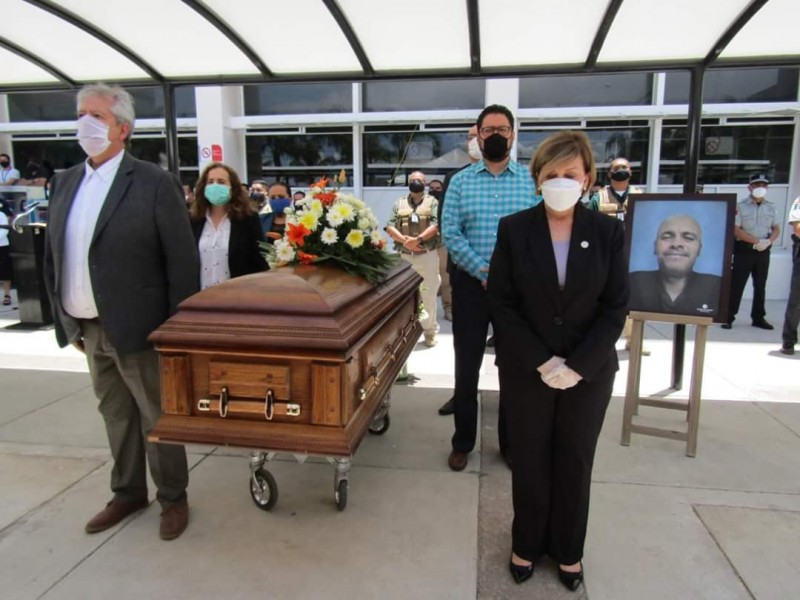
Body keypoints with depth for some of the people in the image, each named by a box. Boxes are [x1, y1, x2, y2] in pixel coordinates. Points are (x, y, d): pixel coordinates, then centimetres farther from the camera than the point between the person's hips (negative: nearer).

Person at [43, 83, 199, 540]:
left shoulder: (154, 183, -11)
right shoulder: (66, 182, 9)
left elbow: (184, 260, -13)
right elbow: (54, 257, 12)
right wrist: (66, 320, 9)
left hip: (136, 328, -6)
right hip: (89, 330, 6)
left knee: (157, 418, 8)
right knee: (116, 416, 19)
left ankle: (174, 498, 27)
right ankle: (128, 493, 37)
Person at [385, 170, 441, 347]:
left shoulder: (432, 202, 6)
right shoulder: (399, 203, 11)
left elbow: (436, 225, -10)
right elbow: (389, 227, 1)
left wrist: (418, 239, -22)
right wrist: (405, 240, -15)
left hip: (427, 256, -2)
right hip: (405, 256, 2)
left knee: (429, 295, 2)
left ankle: (429, 331, 14)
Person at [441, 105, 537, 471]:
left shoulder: (531, 181, 4)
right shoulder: (460, 181, 4)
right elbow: (450, 233, -5)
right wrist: (484, 273, -15)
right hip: (471, 283, 0)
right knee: (467, 366, 7)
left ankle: (511, 443, 28)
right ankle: (462, 442, 24)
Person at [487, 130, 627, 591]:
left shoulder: (609, 232, -3)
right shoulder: (514, 229, -6)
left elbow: (615, 308, -4)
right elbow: (502, 303, -7)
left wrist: (577, 366, -14)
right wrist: (542, 362, -14)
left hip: (589, 372, 1)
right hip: (526, 370, -1)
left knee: (575, 462, 15)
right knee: (529, 461, 12)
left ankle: (568, 550, 36)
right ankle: (527, 544, 34)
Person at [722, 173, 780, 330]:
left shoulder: (771, 207, 9)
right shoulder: (740, 206, -5)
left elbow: (776, 228, 12)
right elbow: (736, 230, -11)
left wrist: (769, 241, -9)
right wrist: (757, 241, -18)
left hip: (763, 251, 5)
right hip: (744, 250, -4)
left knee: (760, 286, 11)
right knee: (736, 285, -4)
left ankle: (758, 318, 21)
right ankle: (728, 317, 2)